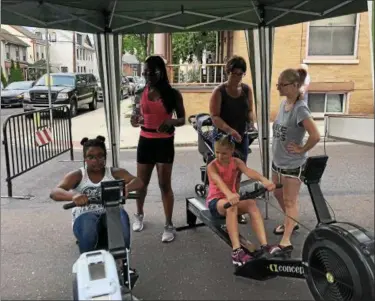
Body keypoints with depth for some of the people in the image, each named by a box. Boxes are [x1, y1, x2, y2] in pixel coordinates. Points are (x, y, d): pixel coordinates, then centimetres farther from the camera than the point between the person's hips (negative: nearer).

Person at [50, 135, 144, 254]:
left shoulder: (114, 173, 6)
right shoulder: (77, 176, 4)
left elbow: (138, 181, -7)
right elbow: (54, 192, -11)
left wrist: (126, 188, -33)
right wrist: (73, 195, -34)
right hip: (85, 215, -1)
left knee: (121, 214, -33)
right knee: (88, 235, -35)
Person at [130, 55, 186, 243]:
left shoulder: (172, 94, -6)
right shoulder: (142, 92, 3)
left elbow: (182, 119, -1)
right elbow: (140, 115, 13)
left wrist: (171, 121, -24)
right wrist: (135, 119, -12)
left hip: (165, 143, -3)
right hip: (145, 141, 3)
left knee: (165, 184, 0)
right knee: (141, 182, 13)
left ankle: (169, 225, 13)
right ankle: (139, 215, 38)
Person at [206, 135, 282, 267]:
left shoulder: (236, 162, -4)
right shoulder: (212, 166, -15)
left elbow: (249, 171, -25)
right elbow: (219, 181, -38)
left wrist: (264, 180, -48)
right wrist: (229, 195, -60)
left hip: (231, 197, 4)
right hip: (215, 201, -4)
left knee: (251, 203, -28)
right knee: (231, 205, -39)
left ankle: (264, 246, -36)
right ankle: (236, 251, -45)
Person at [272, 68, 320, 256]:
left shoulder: (300, 109, -24)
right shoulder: (283, 102, 1)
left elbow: (315, 136, -32)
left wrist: (301, 149, -19)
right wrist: (278, 145, 9)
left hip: (292, 163, -8)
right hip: (277, 159, 8)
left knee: (290, 201, 1)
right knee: (278, 194, 22)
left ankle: (286, 241, 11)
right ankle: (290, 223, 44)